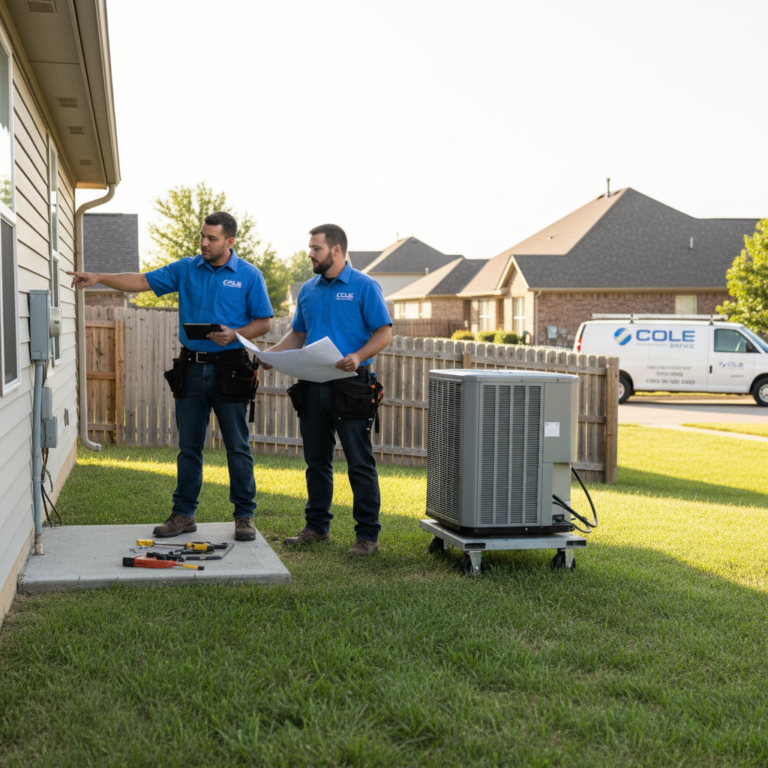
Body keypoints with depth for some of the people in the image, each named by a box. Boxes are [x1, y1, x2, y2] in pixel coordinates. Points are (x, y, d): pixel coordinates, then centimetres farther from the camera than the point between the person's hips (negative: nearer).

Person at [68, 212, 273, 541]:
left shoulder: (249, 275, -1)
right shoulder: (185, 269, 8)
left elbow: (263, 322, 0)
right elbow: (142, 281, 5)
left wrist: (235, 334, -17)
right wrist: (99, 277, -6)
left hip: (229, 368, -3)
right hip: (191, 366, 4)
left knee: (238, 446, 0)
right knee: (188, 446, 8)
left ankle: (244, 516, 10)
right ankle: (183, 514, 17)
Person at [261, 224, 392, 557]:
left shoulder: (365, 287, -4)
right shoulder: (308, 290, 15)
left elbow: (384, 333, -7)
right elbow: (298, 333, 21)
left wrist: (358, 357, -23)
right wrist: (272, 353, 4)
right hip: (313, 385, 6)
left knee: (360, 463, -3)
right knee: (316, 461, 12)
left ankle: (368, 534, 3)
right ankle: (317, 526, 23)